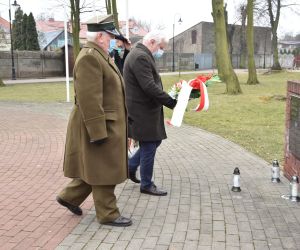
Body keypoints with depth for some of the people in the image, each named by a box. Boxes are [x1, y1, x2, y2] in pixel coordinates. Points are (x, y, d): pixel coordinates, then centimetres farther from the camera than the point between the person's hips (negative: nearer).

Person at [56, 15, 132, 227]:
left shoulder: (100, 56, 14)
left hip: (108, 124, 10)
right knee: (104, 171, 3)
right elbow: (89, 99, -25)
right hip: (100, 127, -10)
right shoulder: (89, 57, -19)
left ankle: (69, 197, 32)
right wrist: (98, 132, -25)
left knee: (98, 168, 19)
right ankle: (108, 214, 17)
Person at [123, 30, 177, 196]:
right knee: (149, 147, 1)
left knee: (155, 141, 19)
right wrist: (173, 103, -23)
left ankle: (131, 166, 30)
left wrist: (170, 101, 13)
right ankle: (146, 185, 16)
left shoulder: (139, 54, 14)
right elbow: (149, 87, -27)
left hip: (145, 109, 10)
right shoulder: (141, 57, -20)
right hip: (142, 111, -10)